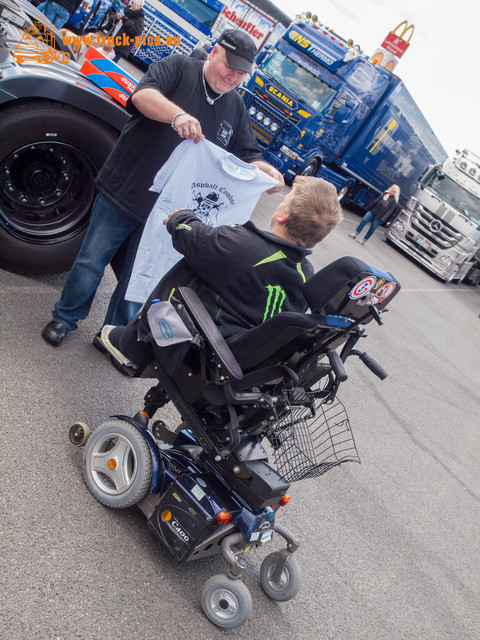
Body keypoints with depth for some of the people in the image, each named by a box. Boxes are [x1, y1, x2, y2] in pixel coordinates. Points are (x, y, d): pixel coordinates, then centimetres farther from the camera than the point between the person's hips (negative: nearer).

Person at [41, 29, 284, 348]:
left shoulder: (236, 108, 11)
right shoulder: (179, 68, -4)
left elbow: (247, 155, 13)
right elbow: (143, 95, -21)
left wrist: (267, 171, -9)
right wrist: (177, 114, -41)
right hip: (123, 191, -3)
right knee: (91, 262, 6)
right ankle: (65, 318, 30)